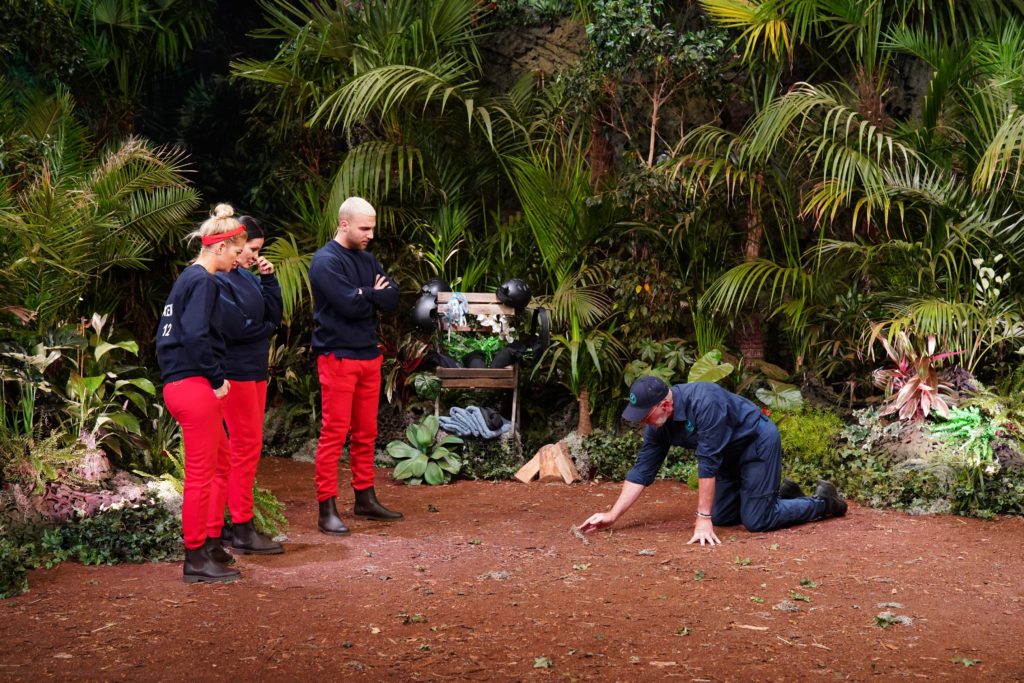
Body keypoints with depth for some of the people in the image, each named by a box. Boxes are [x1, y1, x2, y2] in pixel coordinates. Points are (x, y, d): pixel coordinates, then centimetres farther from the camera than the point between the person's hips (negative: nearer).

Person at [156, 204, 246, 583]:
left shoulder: (188, 278, 16)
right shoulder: (203, 281, -13)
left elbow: (170, 333, 20)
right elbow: (196, 336, -24)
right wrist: (217, 378, -14)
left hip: (180, 384, 10)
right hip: (195, 386, -10)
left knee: (221, 459, 19)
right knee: (200, 473, -2)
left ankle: (201, 540, 28)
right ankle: (196, 558, 5)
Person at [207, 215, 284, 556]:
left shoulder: (248, 277, 13)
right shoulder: (218, 280, -14)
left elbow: (274, 316, 8)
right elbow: (233, 327, -21)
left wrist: (269, 279, -1)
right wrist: (264, 327, -3)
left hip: (255, 370, 9)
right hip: (235, 371, -9)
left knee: (236, 450, 11)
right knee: (246, 446, -5)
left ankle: (216, 528, 17)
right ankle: (241, 528, 3)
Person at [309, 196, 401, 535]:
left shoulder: (367, 259, 12)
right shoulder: (325, 261, -12)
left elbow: (392, 298, 2)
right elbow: (349, 305, -22)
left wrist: (365, 294, -14)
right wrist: (374, 293, -5)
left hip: (369, 355, 8)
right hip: (338, 357, -7)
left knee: (366, 433, 13)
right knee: (334, 434, -5)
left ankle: (365, 498, 23)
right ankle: (327, 509, -2)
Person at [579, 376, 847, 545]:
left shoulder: (703, 402, -35)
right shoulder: (658, 424, -11)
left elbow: (708, 462, -34)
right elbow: (641, 471, -6)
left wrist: (703, 519, -31)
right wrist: (612, 515, -10)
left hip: (759, 443, -8)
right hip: (731, 453, 8)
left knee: (756, 521, -10)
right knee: (722, 517, 8)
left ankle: (823, 502, 11)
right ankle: (783, 494, 28)